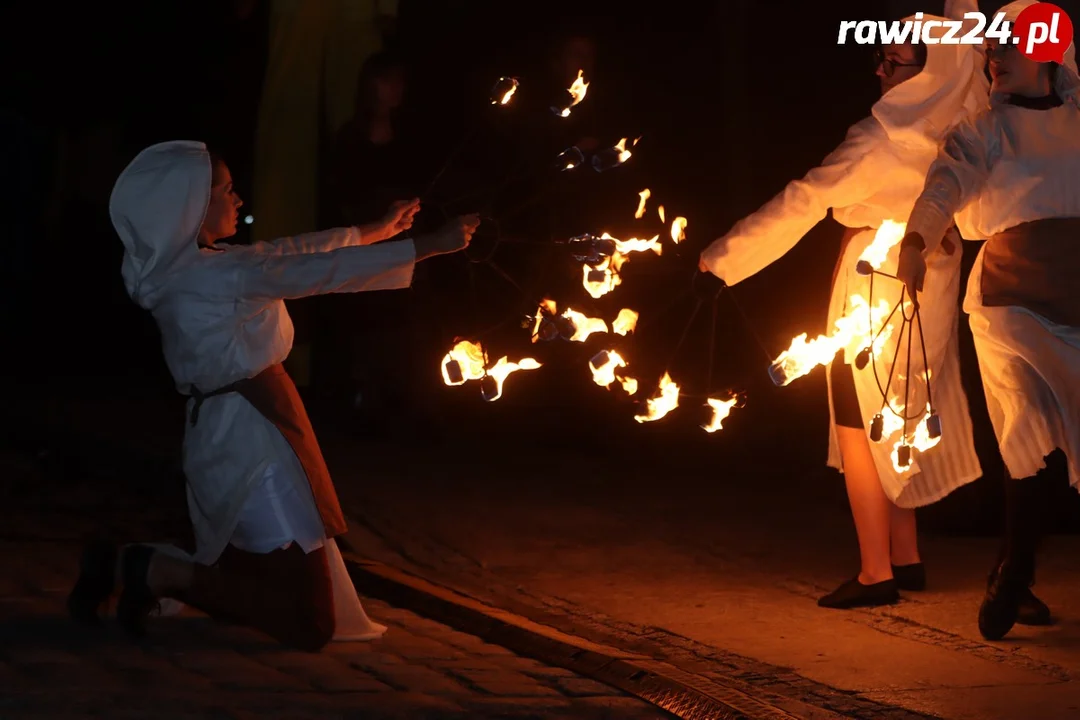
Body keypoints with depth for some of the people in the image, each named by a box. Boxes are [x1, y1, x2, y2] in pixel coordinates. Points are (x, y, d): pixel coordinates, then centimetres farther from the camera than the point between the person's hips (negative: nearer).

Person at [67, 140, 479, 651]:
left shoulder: (190, 270, 9)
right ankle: (160, 573, -8)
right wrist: (430, 246, -12)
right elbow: (319, 271, -17)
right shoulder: (212, 274, -18)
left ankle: (130, 565, 12)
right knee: (309, 624, -7)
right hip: (252, 439, -10)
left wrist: (377, 231, 25)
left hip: (227, 434, 10)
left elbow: (290, 251, 18)